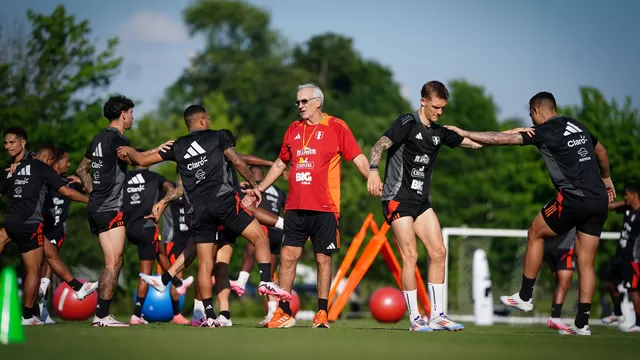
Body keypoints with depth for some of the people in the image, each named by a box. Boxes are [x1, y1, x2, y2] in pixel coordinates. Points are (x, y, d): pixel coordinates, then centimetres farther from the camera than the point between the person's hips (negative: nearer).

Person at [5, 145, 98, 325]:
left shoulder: (19, 167, 16)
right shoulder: (43, 169, -4)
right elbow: (67, 192, -7)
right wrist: (90, 200, 5)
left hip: (13, 221, 8)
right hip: (28, 223, -8)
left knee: (51, 254, 19)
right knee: (33, 270, -2)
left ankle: (79, 288, 25)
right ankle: (27, 317, 0)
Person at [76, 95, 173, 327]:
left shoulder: (99, 139, 17)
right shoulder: (116, 138, -10)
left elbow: (82, 170, 26)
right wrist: (159, 150, -20)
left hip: (96, 208, 9)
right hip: (111, 209, -9)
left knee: (111, 264, 11)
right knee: (114, 264, -7)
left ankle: (100, 315, 10)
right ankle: (102, 316, -10)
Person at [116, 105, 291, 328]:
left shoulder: (177, 147, 16)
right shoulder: (217, 137, 9)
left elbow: (143, 160, 20)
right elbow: (237, 162, 2)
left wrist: (128, 151, 39)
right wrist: (254, 185, 11)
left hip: (199, 210, 3)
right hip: (223, 200, -3)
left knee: (204, 263, 4)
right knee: (260, 238, 4)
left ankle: (210, 317, 2)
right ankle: (266, 282, -16)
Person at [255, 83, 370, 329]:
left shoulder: (336, 127, 0)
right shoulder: (294, 129, 13)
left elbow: (358, 158, -2)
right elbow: (280, 163, 24)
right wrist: (259, 189, 24)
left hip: (324, 208, -4)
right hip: (295, 207, 4)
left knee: (323, 258, 1)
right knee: (287, 256, -1)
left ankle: (322, 313, 9)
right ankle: (283, 313, 4)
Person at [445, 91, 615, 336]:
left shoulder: (545, 132, -4)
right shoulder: (577, 127, 17)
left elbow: (503, 139, -4)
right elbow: (601, 152, 32)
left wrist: (465, 134, 2)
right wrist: (605, 178, 48)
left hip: (574, 199, -7)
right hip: (599, 201, 7)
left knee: (535, 233, 15)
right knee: (586, 262, 8)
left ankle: (524, 297, 17)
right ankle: (582, 323, 4)